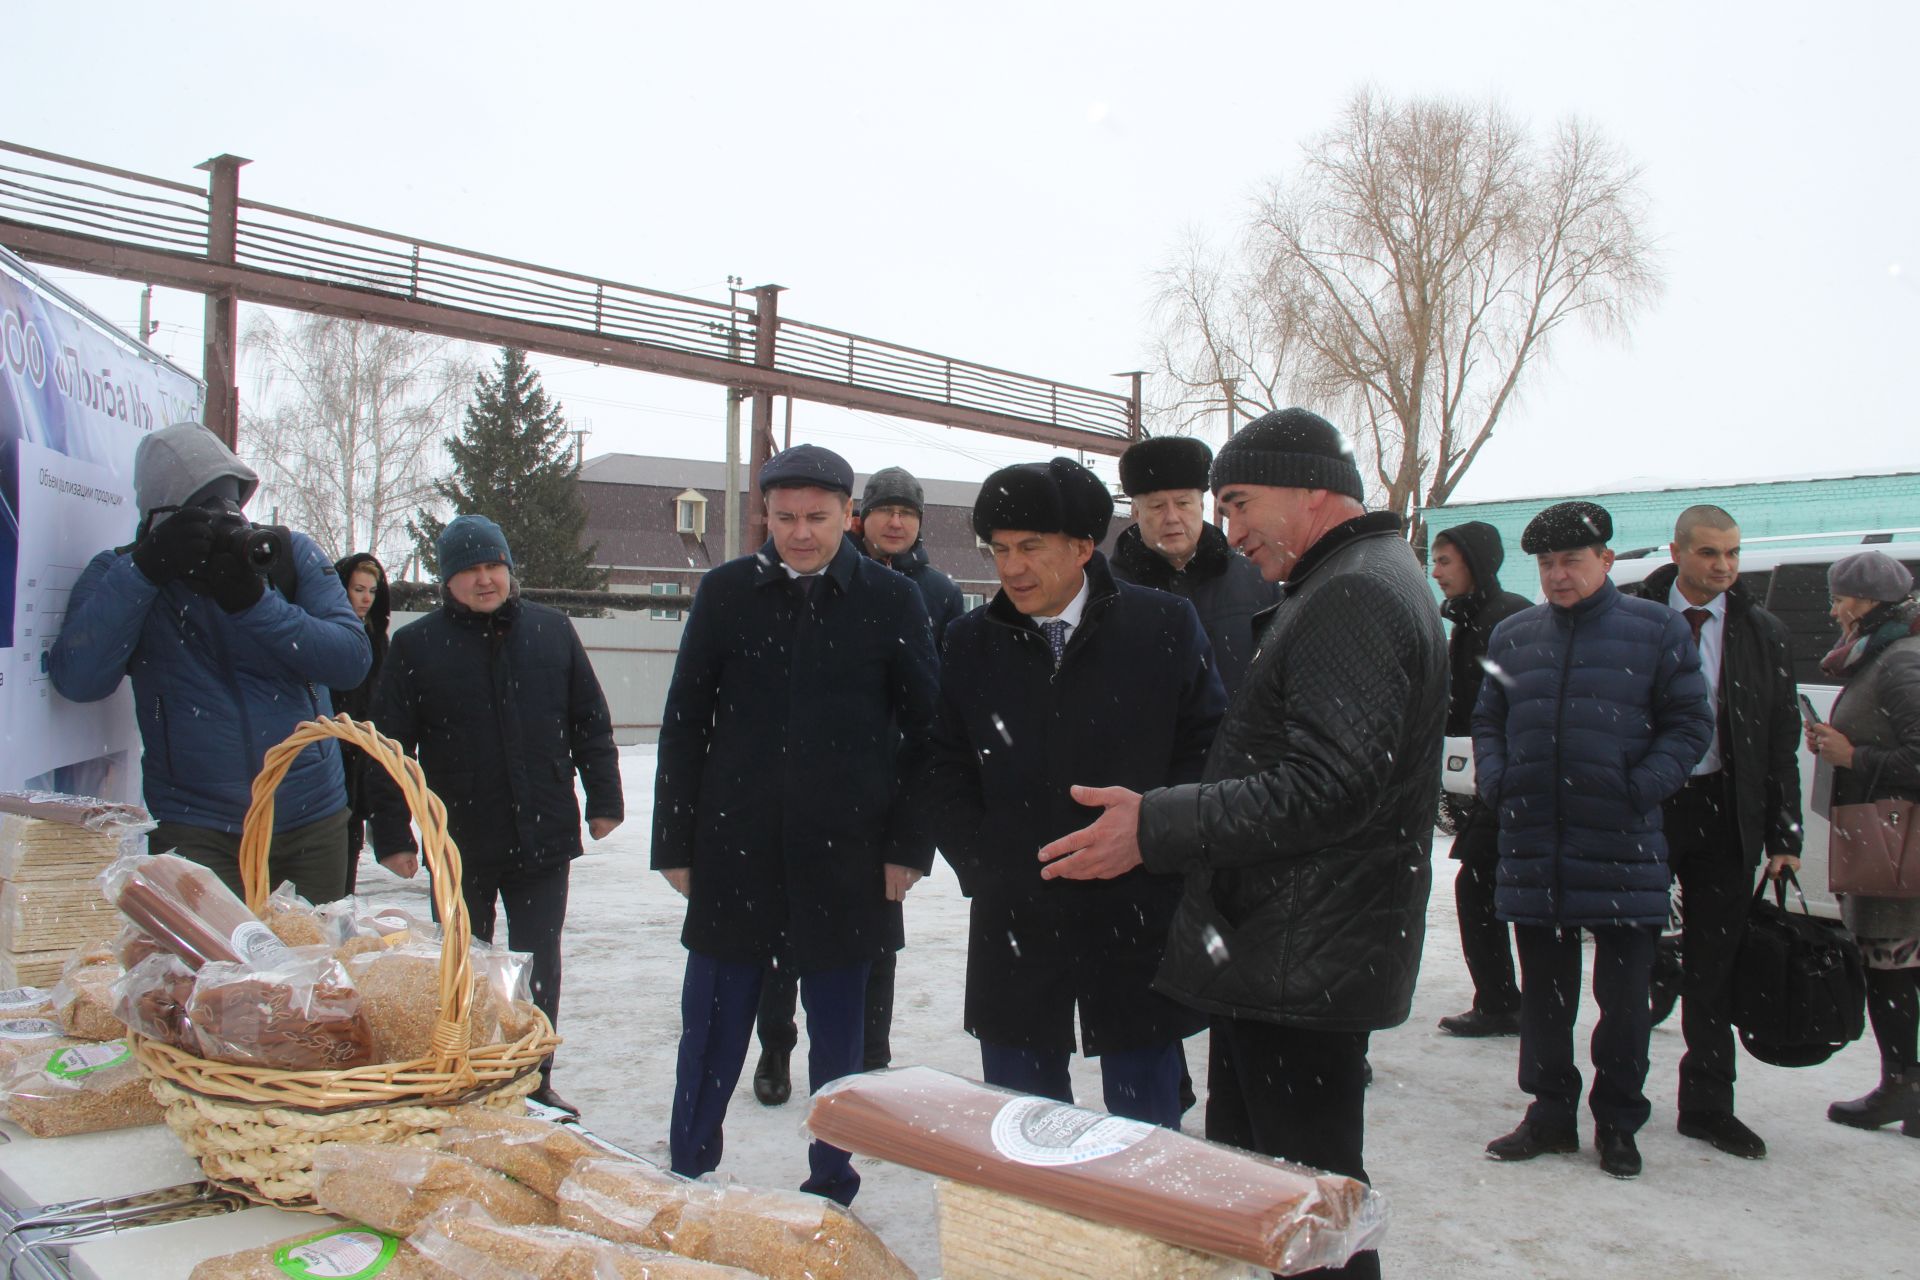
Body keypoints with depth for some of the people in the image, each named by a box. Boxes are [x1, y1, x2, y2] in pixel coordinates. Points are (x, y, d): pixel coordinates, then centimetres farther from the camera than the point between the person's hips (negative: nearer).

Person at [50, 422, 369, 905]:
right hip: (197, 829, -1)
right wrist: (143, 571, -23)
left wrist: (255, 601, -22)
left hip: (313, 821, 2)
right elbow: (78, 680, -16)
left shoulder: (291, 554, 0)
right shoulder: (118, 573, 0)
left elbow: (352, 659, -10)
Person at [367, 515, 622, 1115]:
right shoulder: (415, 645, -3)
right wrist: (392, 834, -4)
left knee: (539, 968, 11)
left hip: (544, 839, 1)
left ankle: (536, 1084, 25)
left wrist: (604, 799, 4)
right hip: (459, 844, -1)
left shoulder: (552, 630, 3)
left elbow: (591, 722, 8)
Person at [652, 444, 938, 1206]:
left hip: (845, 856, -1)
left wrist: (909, 845, -2)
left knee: (837, 1030, 11)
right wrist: (676, 842, 3)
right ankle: (686, 1179, 24)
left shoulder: (891, 600, 1)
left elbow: (923, 731, 3)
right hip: (736, 849, 1)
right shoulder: (726, 592, 3)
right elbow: (684, 722, 6)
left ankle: (830, 1186, 27)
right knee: (711, 1028, 8)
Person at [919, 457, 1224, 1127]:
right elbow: (945, 773, 7)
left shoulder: (1167, 626, -2)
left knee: (1145, 1128, 11)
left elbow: (1207, 746, 0)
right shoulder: (970, 642, 4)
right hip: (1014, 926, 2)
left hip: (1139, 923, -2)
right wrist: (985, 869, -4)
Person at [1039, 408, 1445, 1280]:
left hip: (1304, 967, -11)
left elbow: (1331, 786, -26)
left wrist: (1157, 828, -24)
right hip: (1284, 955, 11)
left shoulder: (1357, 594, -15)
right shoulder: (1350, 585, 19)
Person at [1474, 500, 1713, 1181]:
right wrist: (1494, 780, 0)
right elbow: (1487, 720, 16)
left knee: (1624, 994, 7)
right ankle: (1550, 1112, 25)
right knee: (1543, 990, 12)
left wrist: (1644, 788, -13)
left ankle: (1618, 1122, 23)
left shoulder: (1656, 630, 0)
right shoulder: (1514, 634, 10)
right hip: (1532, 846, 3)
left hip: (1622, 846, -3)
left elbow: (1689, 724, 0)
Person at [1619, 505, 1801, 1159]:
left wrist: (1783, 835, 3)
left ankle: (1707, 1105, 21)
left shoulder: (1764, 634, 7)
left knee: (1714, 964, 8)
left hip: (1725, 811, 2)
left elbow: (1781, 743, 8)